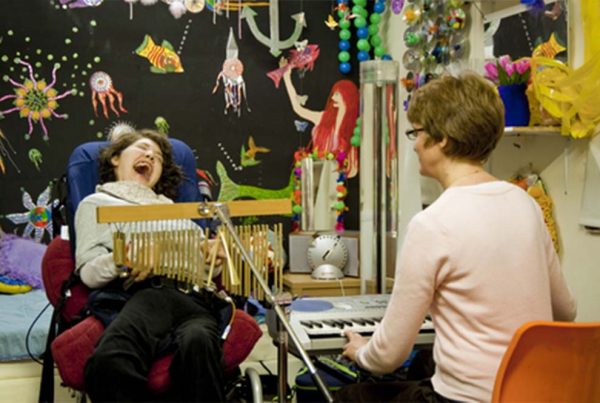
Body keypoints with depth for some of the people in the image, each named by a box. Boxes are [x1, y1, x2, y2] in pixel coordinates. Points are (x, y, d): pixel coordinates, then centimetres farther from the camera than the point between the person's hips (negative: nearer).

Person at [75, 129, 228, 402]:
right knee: (109, 361, -39)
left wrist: (215, 256, 4)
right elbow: (88, 273, 12)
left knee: (198, 341, -37)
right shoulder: (97, 203, 27)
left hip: (192, 294, 3)